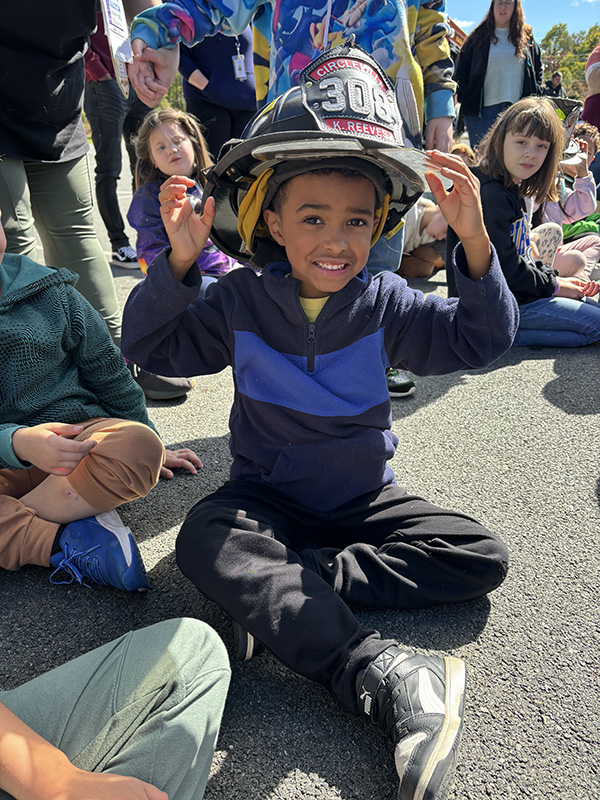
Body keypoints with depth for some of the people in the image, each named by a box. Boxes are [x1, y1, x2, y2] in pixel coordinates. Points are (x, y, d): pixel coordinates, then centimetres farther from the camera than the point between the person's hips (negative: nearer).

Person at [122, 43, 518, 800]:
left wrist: (474, 240, -25)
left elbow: (480, 339, -9)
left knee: (481, 557, -15)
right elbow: (149, 344, -7)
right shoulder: (239, 302, -7)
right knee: (203, 537, -34)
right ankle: (384, 679, -41)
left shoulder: (383, 302, -6)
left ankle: (275, 592, -25)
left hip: (362, 496, 2)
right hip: (265, 495, -1)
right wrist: (178, 261, -24)